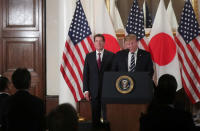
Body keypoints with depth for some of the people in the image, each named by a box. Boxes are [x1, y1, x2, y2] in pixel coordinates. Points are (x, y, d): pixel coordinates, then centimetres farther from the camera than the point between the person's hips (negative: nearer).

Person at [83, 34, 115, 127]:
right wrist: (86, 90, 0)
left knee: (107, 115, -3)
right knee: (95, 116, 6)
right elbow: (85, 74, 8)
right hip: (94, 91, 2)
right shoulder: (89, 56, 9)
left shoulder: (111, 56, 2)